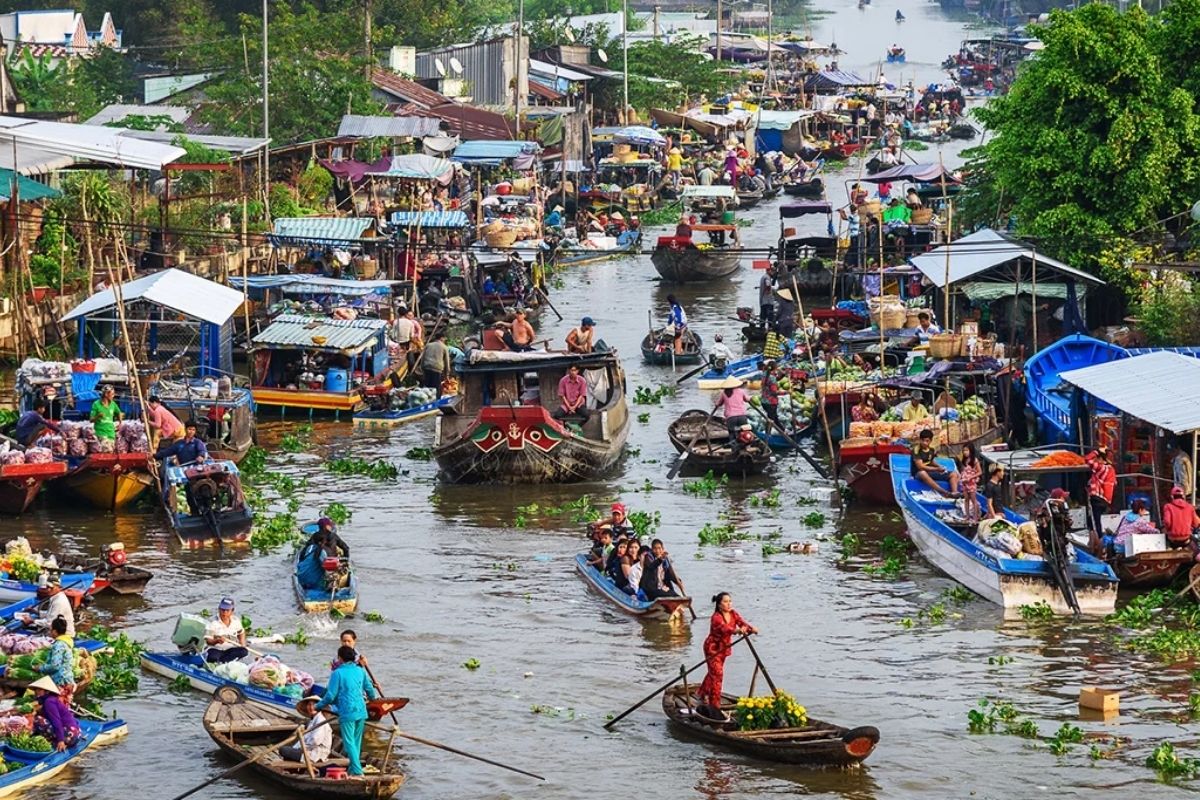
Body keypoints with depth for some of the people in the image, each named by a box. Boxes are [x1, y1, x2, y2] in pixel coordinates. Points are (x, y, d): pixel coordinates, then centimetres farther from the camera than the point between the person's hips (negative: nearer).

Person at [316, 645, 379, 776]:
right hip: (361, 711, 6)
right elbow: (370, 690, 16)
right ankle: (353, 768, 21)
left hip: (347, 713, -6)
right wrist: (373, 698, 40)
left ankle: (357, 769, -14)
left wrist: (319, 705, 8)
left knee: (349, 742, -4)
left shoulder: (337, 673, -8)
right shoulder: (360, 671, 8)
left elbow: (331, 695, -9)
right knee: (357, 741, 14)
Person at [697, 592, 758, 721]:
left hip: (724, 647, 8)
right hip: (713, 647, -8)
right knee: (717, 674, -16)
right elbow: (724, 628, -47)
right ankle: (715, 707, -15)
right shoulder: (716, 617, -27)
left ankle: (702, 694, 50)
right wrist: (737, 630, -66)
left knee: (713, 672, 26)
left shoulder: (733, 614, -5)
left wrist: (751, 628, -44)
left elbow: (742, 622, -20)